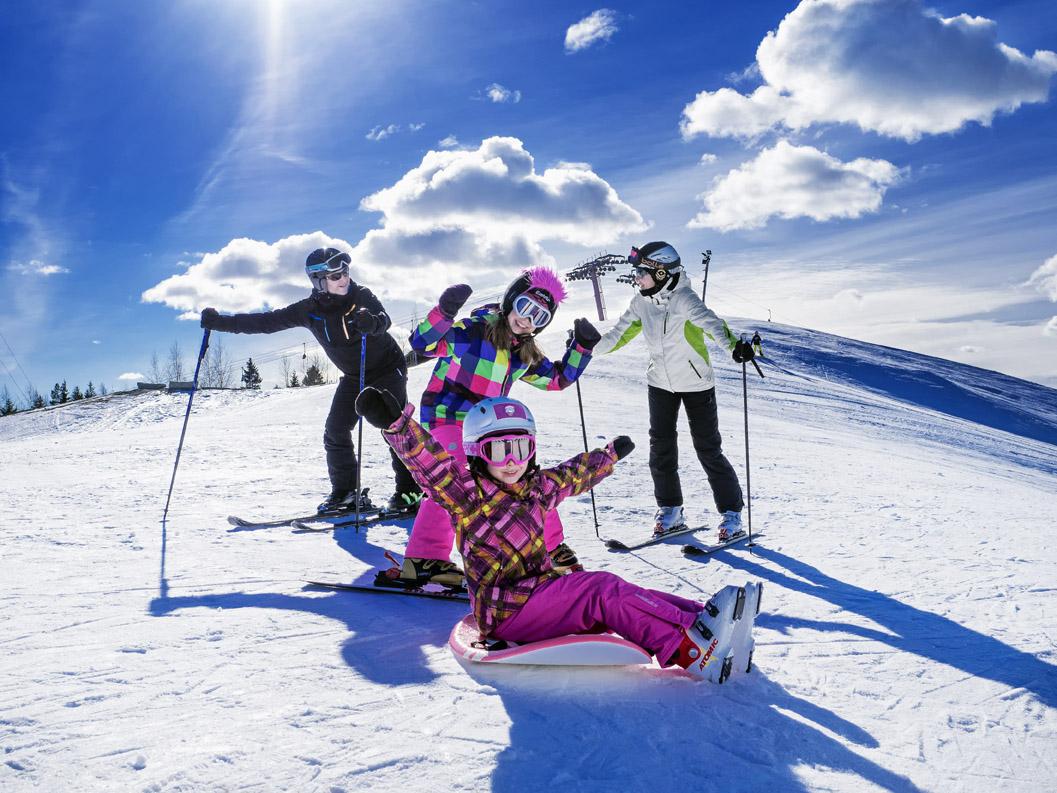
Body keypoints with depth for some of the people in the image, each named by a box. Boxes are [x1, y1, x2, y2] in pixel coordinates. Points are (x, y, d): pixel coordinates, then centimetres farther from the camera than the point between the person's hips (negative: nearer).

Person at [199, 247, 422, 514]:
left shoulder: (362, 295, -18)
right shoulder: (309, 310, -10)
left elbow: (384, 320, -35)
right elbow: (267, 321, -11)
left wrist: (371, 322, -59)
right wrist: (220, 322, -16)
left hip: (388, 369, -4)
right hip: (354, 376, 4)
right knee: (335, 432, -4)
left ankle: (409, 490, -3)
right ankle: (345, 492, 7)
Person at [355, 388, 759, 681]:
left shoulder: (535, 488, 15)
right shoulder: (467, 494, -7)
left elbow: (574, 473, 33)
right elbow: (431, 462, -25)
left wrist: (611, 453, 50)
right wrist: (396, 424, -42)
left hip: (540, 592, 8)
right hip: (505, 612, -8)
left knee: (622, 597, -9)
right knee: (601, 590, -24)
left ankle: (702, 618, -20)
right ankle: (692, 649, -34)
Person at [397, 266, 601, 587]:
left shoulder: (526, 354, 8)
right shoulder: (472, 331, -14)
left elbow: (557, 379, 20)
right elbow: (423, 343, -23)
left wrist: (582, 347, 7)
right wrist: (444, 312, -40)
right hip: (447, 418, -7)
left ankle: (549, 546, 25)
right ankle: (423, 559, -24)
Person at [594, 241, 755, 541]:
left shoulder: (683, 299, -22)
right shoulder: (641, 303, -3)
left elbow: (710, 322, -39)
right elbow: (620, 333, 7)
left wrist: (734, 345, -56)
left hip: (696, 384, -6)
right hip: (660, 383, 6)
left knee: (708, 449, -2)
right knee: (661, 447, 5)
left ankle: (732, 513, 11)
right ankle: (670, 510, 20)